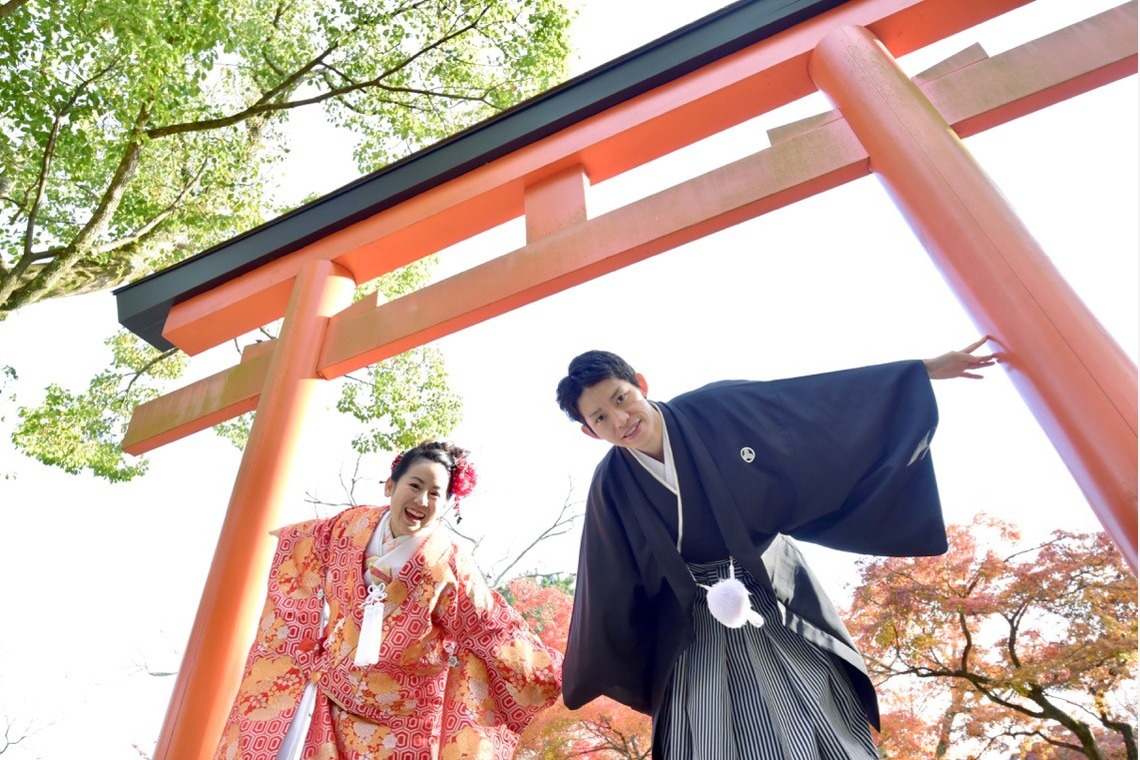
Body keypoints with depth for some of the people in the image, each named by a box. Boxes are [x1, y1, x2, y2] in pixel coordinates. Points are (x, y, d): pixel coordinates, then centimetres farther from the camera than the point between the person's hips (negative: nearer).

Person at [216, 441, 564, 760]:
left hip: (398, 715, -3)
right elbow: (298, 546, 14)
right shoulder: (350, 527, -9)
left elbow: (494, 632, -10)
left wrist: (549, 672, -10)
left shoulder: (448, 565, -17)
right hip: (330, 694, 3)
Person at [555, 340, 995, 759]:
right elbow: (612, 587, 2)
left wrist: (925, 371, -6)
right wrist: (591, 673, 12)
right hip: (696, 628, 0)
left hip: (774, 596, 0)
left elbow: (825, 401, -8)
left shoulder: (713, 408, -15)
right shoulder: (611, 487, -11)